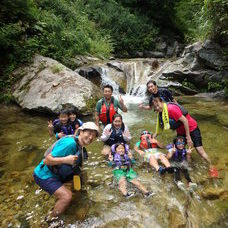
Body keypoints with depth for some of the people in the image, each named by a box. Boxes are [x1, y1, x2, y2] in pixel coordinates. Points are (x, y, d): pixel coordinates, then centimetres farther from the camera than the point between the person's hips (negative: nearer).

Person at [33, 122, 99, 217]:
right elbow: (47, 160, -26)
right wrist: (65, 159, -37)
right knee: (66, 196, -20)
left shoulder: (78, 144, 0)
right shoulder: (69, 143, -28)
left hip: (55, 173, 9)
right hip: (44, 175, -9)